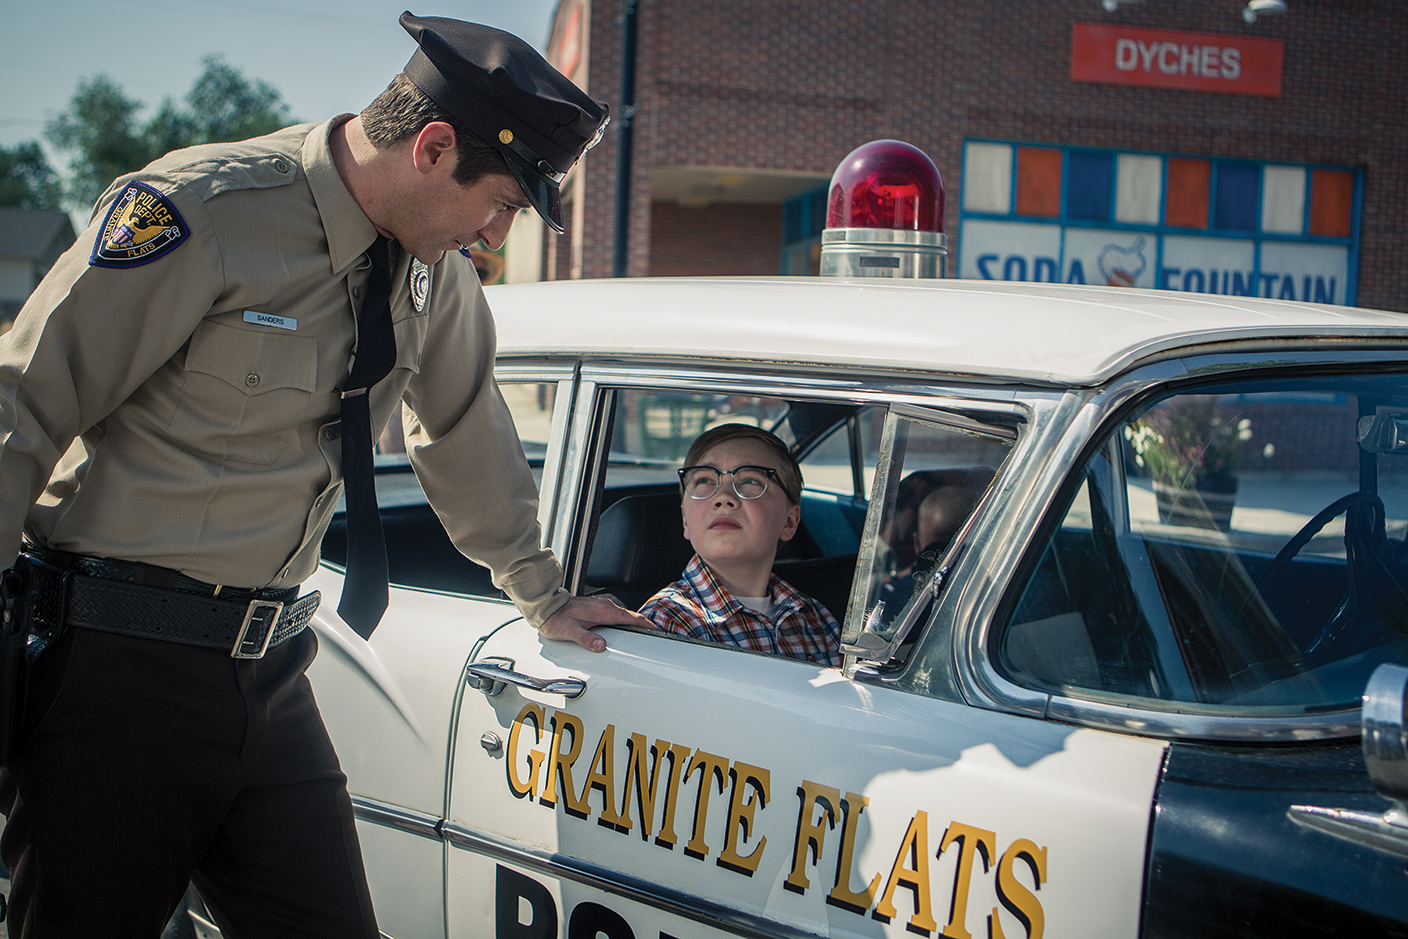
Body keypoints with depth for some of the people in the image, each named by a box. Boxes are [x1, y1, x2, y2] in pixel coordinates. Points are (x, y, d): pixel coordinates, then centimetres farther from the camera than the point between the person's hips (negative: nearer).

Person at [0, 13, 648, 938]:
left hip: (270, 676, 6)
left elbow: (468, 433, 23)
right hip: (122, 663, -6)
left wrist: (543, 593, 32)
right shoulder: (199, 211, -14)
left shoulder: (436, 272, 6)